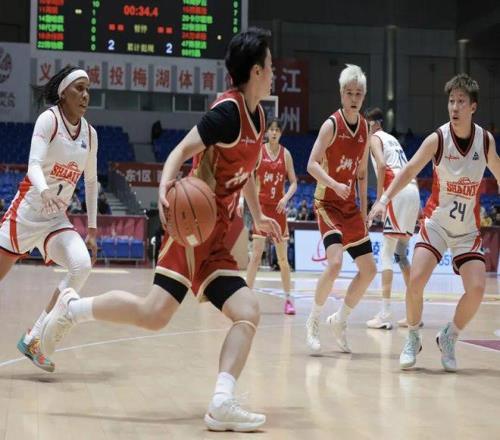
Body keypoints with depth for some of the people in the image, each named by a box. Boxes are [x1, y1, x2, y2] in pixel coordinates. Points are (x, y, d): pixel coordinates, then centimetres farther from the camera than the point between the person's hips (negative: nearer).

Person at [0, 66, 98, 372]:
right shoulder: (48, 120, -11)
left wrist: (92, 229, 9)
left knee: (82, 266, -20)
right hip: (27, 212, -4)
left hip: (57, 219, 4)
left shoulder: (90, 133, 5)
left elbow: (91, 182, 14)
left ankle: (33, 338, -11)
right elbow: (34, 164, -24)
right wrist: (43, 191, -45)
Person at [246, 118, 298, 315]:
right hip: (261, 205, -2)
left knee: (283, 257, 5)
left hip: (279, 207, 2)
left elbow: (293, 182, 5)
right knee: (256, 254, -8)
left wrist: (286, 198, -12)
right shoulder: (258, 151, 0)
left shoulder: (286, 154, 5)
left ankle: (288, 299, 13)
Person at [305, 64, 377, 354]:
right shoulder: (331, 124, -12)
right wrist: (335, 184, -36)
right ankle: (314, 321, -4)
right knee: (335, 263, -24)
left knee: (369, 269, 5)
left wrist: (364, 212, 12)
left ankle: (340, 320, 23)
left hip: (351, 206, 7)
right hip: (328, 203, -7)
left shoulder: (365, 128, 7)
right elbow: (312, 164, -20)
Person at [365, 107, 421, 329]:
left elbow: (381, 165, -13)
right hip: (413, 189, 8)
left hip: (398, 191, -8)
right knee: (401, 253, 17)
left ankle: (385, 314, -14)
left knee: (387, 253, -8)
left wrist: (379, 198, -11)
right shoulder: (393, 139, 29)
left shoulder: (375, 138, 5)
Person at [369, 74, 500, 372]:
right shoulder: (437, 139, -12)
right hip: (436, 221, -1)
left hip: (468, 229, 2)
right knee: (416, 280, -16)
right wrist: (385, 199, -28)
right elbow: (410, 171, -14)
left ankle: (449, 338, 13)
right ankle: (413, 339, 8)